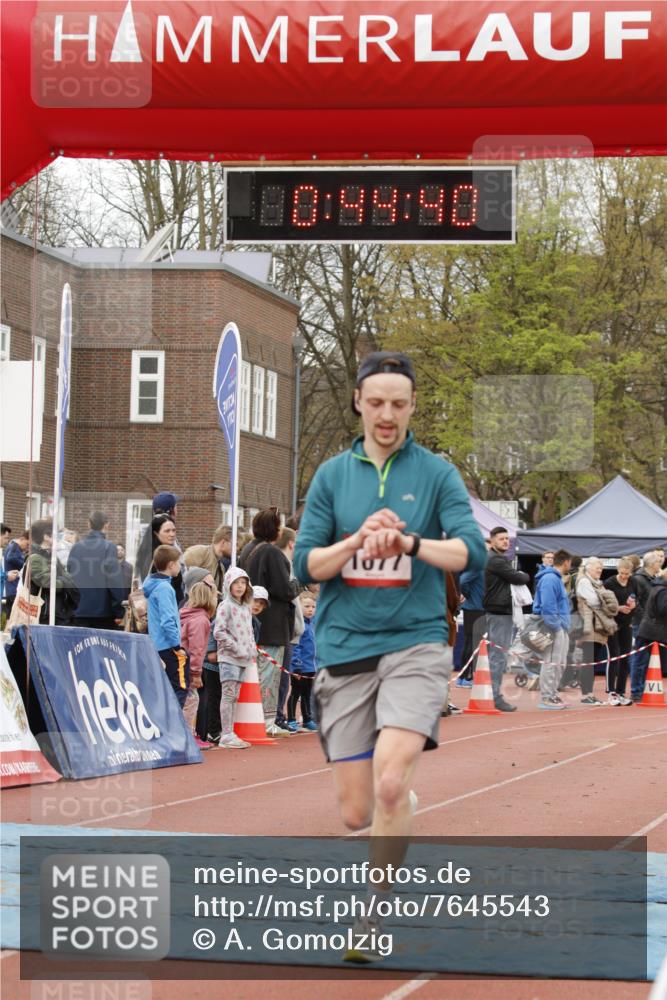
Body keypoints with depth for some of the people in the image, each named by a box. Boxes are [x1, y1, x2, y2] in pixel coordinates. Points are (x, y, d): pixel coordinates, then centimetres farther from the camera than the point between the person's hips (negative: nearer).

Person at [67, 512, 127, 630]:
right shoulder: (108, 547, -8)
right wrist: (119, 611, -10)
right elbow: (115, 580, -14)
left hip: (79, 611, 4)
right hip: (104, 611, -4)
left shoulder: (75, 547, 6)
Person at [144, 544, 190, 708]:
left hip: (157, 645, 10)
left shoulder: (154, 585, 14)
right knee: (180, 688, -9)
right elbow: (167, 621, -22)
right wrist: (178, 645, -17)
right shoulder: (164, 588, -15)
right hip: (169, 646, -10)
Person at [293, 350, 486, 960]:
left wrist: (409, 542, -27)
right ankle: (402, 812, 39)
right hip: (345, 652, 2)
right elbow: (306, 565, 2)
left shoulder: (436, 473, 3)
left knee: (390, 781, -24)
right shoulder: (332, 475, 8)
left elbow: (471, 550, -9)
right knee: (356, 811, 3)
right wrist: (358, 541, -17)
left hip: (414, 645, -2)